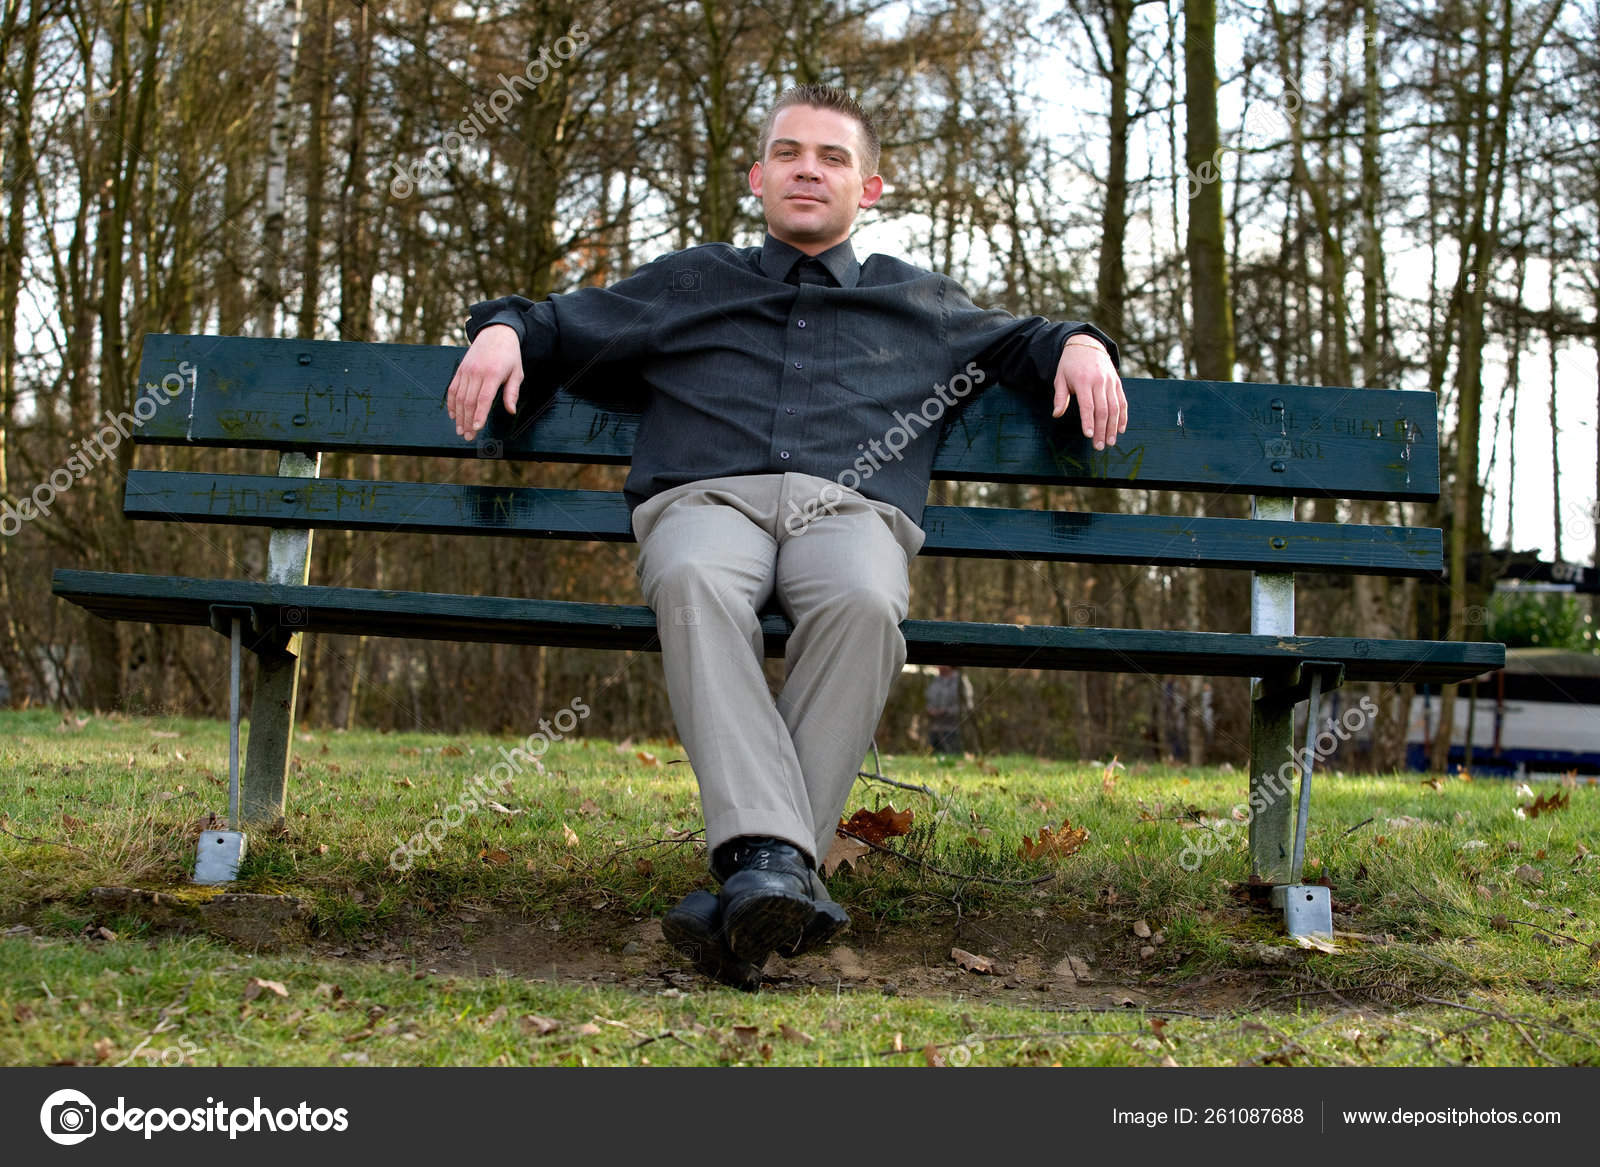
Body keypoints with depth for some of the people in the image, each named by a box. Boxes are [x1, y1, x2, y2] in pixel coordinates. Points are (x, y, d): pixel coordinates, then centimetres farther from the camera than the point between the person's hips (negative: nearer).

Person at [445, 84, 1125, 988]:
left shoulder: (919, 302, 36)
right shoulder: (689, 282, 35)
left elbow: (1020, 341, 42)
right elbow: (562, 327, 37)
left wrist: (1079, 346, 19)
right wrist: (505, 329, 14)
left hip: (850, 505, 0)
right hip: (706, 499, 0)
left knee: (863, 603, -40)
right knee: (695, 584, -40)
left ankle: (754, 885, -43)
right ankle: (772, 860, -52)